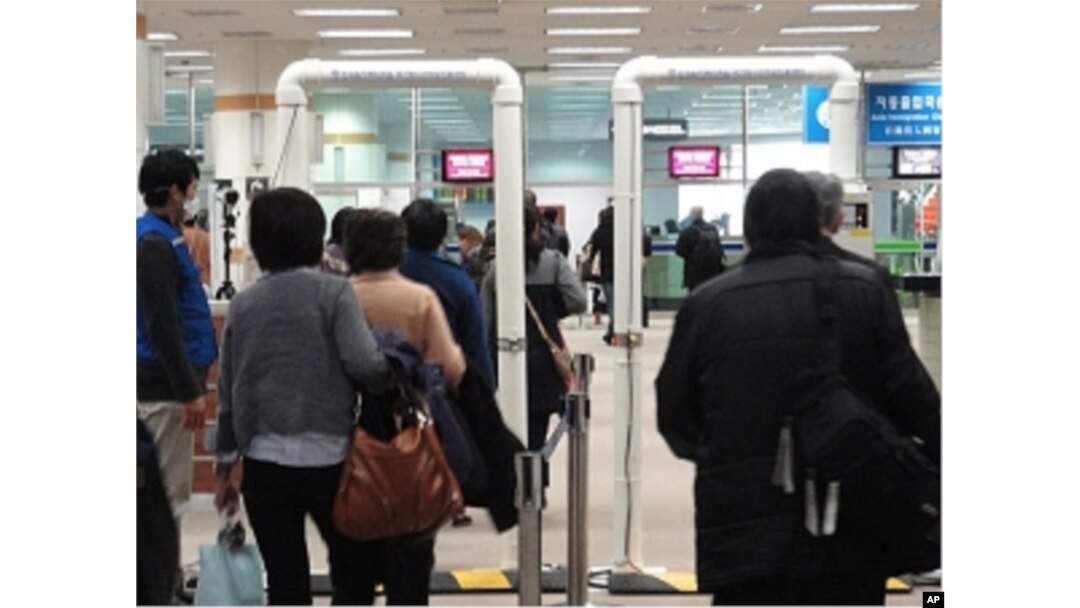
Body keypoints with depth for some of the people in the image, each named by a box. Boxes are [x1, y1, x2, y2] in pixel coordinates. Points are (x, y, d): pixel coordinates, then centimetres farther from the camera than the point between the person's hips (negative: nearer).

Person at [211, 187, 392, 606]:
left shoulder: (243, 304, 6)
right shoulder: (333, 293, -6)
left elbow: (228, 392, 10)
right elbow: (365, 365, -19)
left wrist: (224, 465, 18)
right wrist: (396, 380, 3)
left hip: (265, 461, 3)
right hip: (329, 457, -3)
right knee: (351, 570, 16)